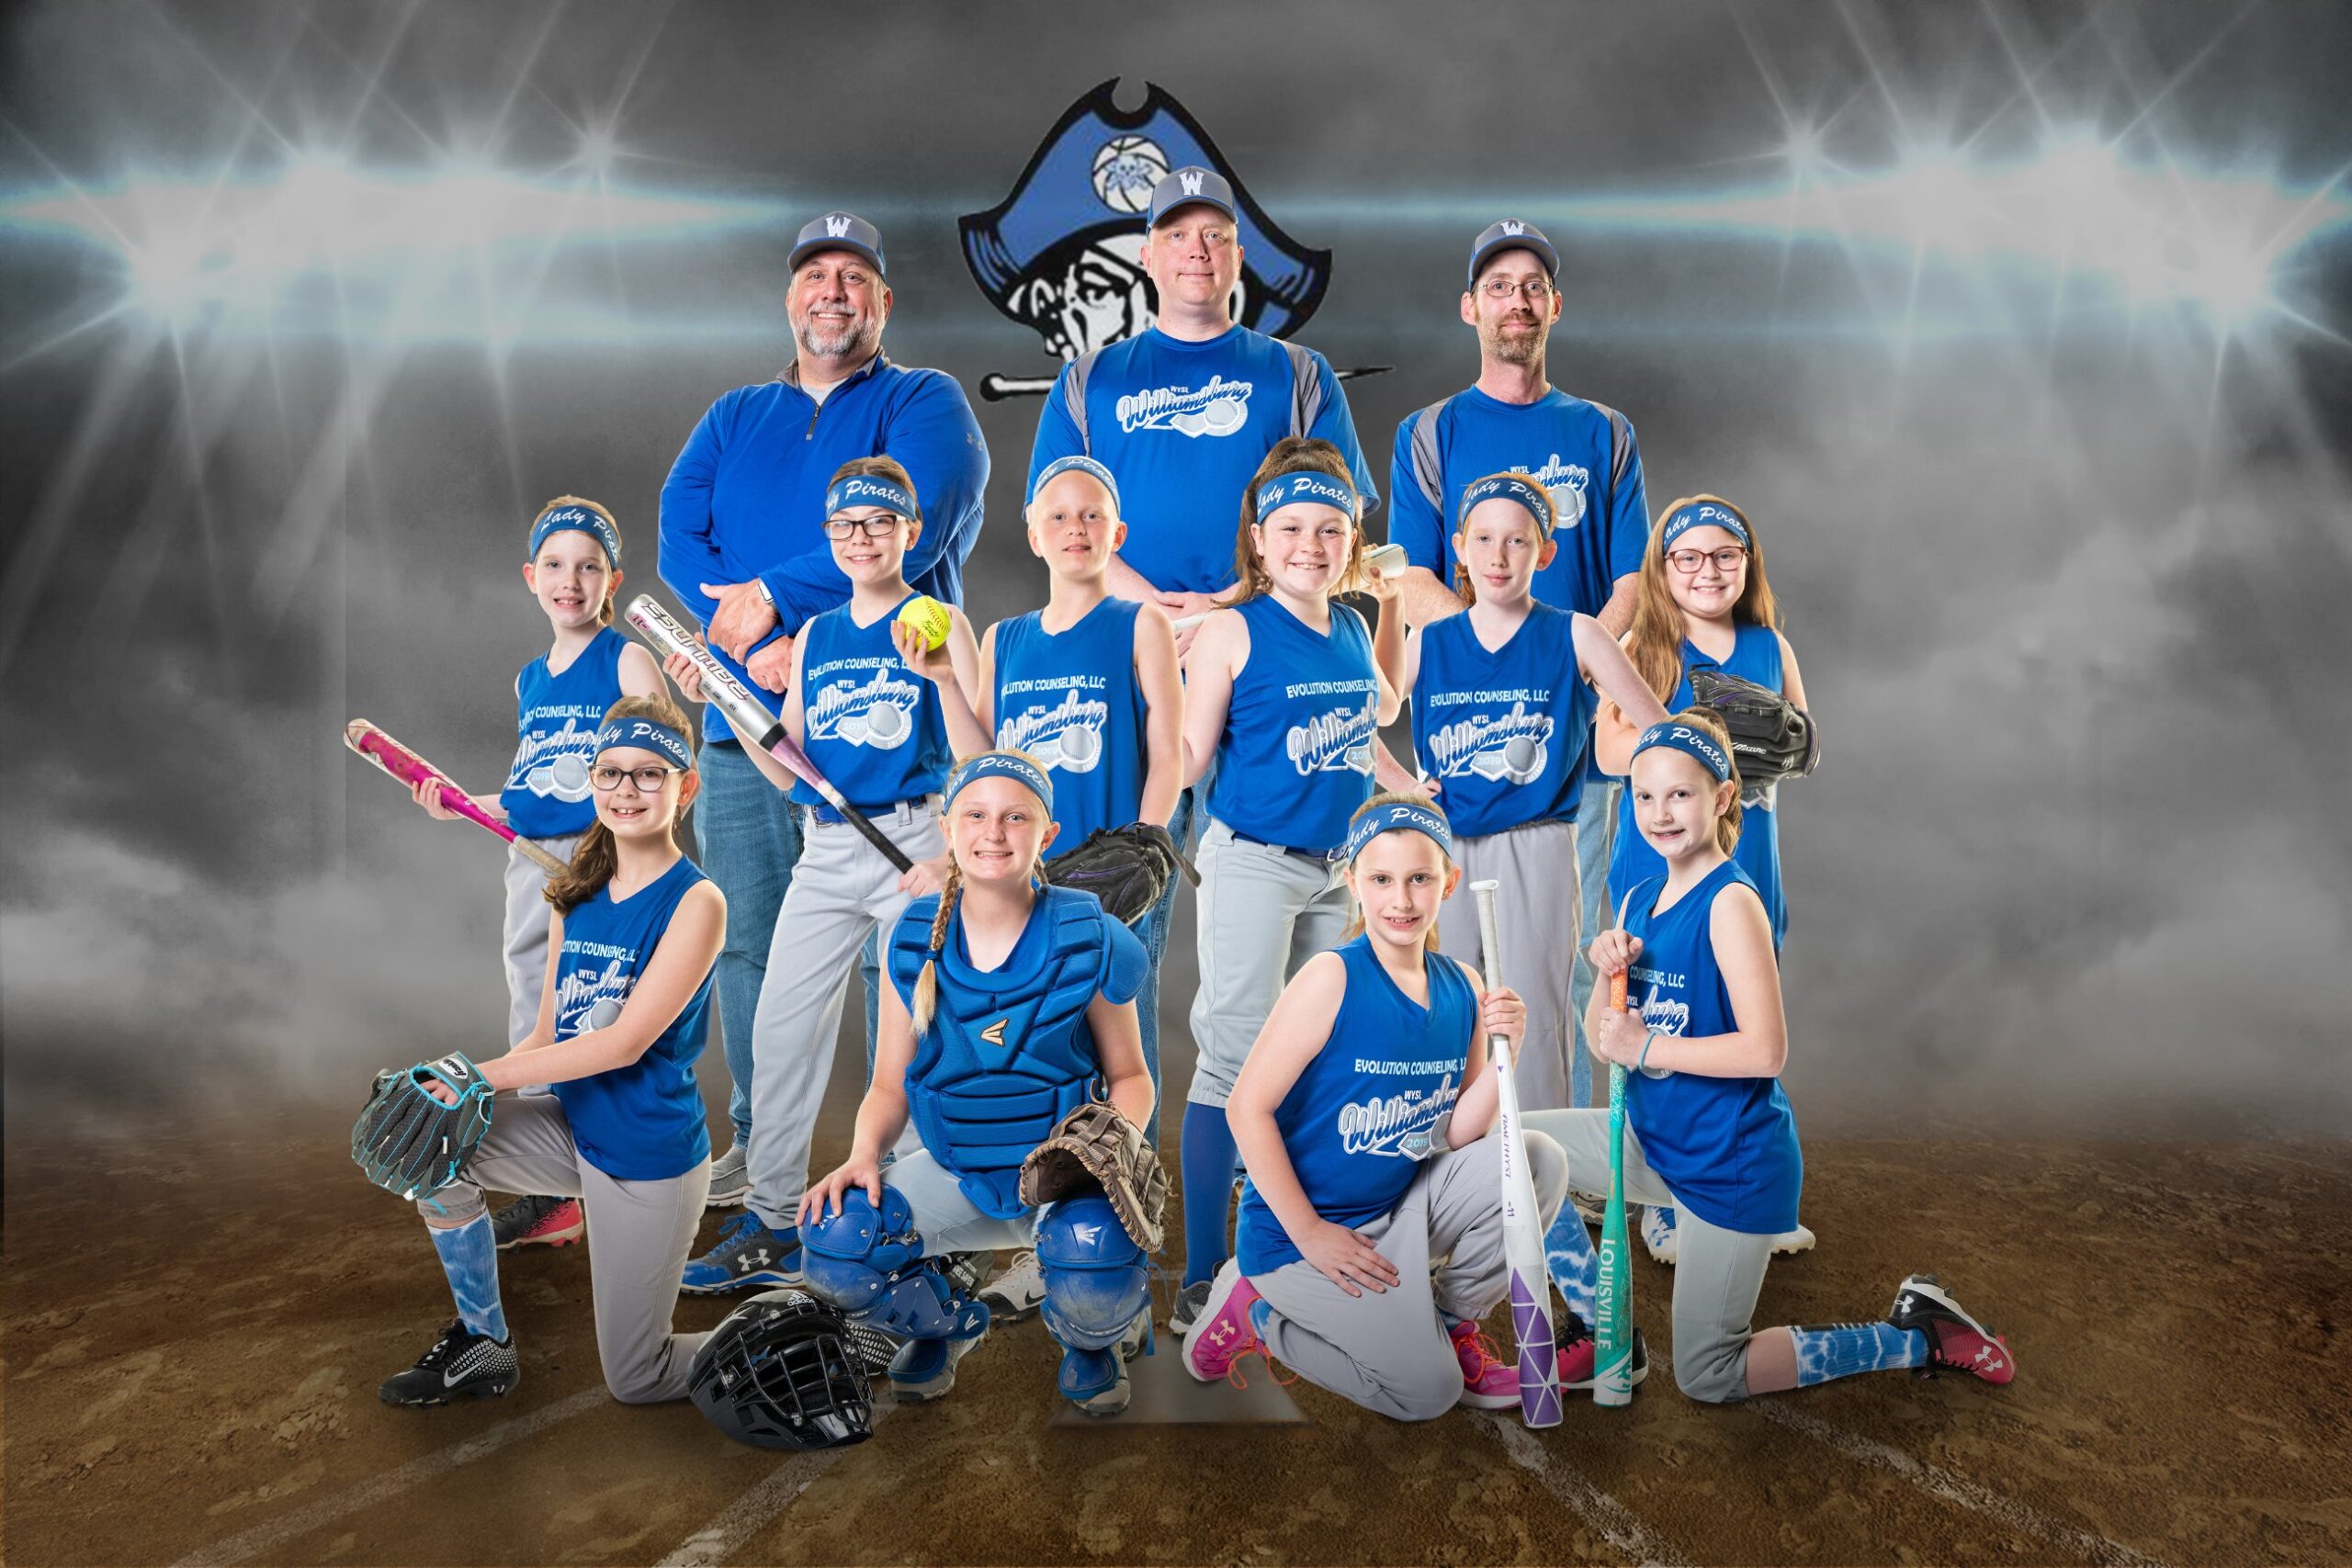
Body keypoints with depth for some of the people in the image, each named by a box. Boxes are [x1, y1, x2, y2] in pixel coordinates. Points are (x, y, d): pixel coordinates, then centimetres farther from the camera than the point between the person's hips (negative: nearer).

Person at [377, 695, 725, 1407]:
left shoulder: (695, 902, -18)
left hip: (650, 1158, -6)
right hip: (573, 1129, 7)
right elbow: (547, 1037, 5)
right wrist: (459, 1089, -12)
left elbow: (625, 1042, -23)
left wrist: (482, 1075, -22)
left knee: (636, 1380, 2)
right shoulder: (576, 901, 4)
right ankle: (481, 1344, 7)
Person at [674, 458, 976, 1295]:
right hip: (824, 851, 6)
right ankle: (773, 1224, 17)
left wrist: (950, 854, -16)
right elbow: (790, 771, 14)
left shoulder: (940, 625, -1)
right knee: (781, 1026, 5)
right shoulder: (814, 637, 14)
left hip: (913, 844, -5)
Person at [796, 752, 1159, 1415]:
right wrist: (863, 1156, -16)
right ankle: (946, 1322, 14)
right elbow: (890, 1086, 4)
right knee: (832, 1247, -23)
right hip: (955, 1172, 3)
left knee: (1094, 1293, -33)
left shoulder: (1089, 940, -9)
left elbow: (1128, 1075, 2)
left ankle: (1091, 1339, 10)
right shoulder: (913, 941, -2)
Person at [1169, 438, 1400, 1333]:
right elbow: (1188, 764, -10)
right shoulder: (1231, 631, -10)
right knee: (1234, 1063, -5)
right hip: (1253, 864, -7)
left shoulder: (1352, 628, 8)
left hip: (1337, 867, 7)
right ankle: (1202, 1277, 4)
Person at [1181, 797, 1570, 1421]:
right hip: (1301, 1226, -6)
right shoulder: (1332, 978, -20)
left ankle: (1453, 1322, 9)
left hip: (1397, 1208, 6)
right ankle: (1258, 1311, 11)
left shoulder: (1463, 987, -2)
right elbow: (1247, 1108, -20)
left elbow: (1456, 1137, -2)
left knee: (1537, 1160, -9)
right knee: (1427, 1391, -7)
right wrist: (1310, 1234, -17)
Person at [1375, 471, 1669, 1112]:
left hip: (1536, 853, -2)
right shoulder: (1427, 643, 7)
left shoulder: (1574, 636, 1)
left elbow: (1660, 729, 3)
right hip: (1446, 854, 3)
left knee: (1532, 1020, -1)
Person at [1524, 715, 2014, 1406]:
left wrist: (1645, 1047, -22)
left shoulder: (1730, 902, -21)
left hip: (1731, 1164, -7)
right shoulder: (1638, 900, 3)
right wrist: (1610, 973, -14)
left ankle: (1920, 1335, 19)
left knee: (1707, 1379, 6)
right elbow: (1603, 1039, 5)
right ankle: (1605, 1330, 11)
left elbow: (1765, 1051, -27)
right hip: (1652, 1139, 8)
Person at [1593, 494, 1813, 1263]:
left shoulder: (1770, 646, 9)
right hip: (1657, 865, -3)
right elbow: (1610, 750, -10)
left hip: (1747, 865, 4)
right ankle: (1665, 1204, 14)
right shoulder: (1642, 646, -2)